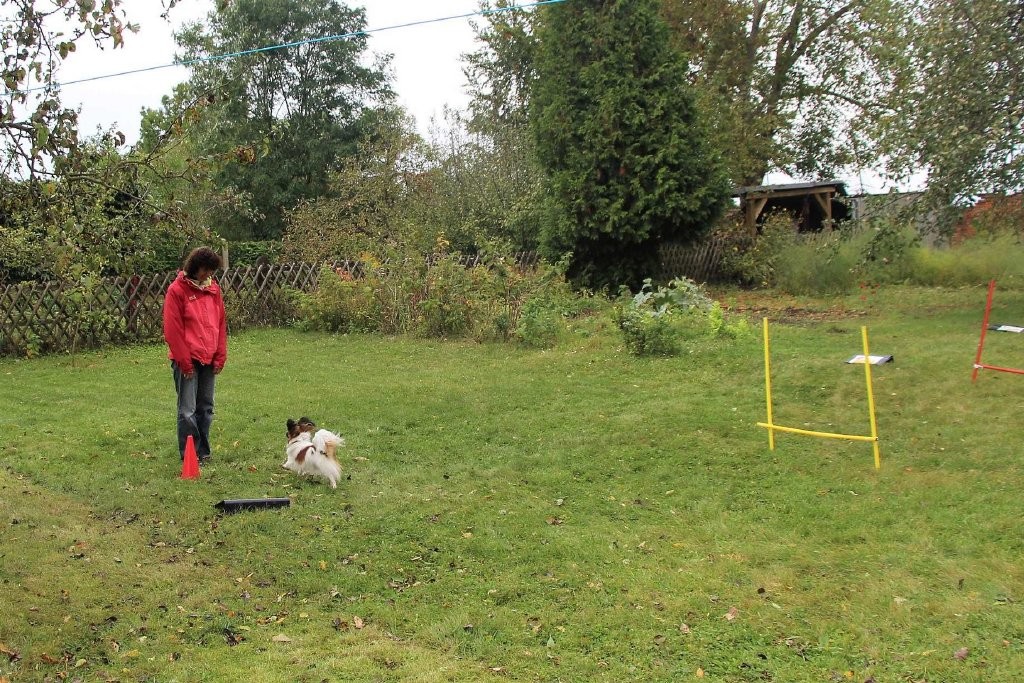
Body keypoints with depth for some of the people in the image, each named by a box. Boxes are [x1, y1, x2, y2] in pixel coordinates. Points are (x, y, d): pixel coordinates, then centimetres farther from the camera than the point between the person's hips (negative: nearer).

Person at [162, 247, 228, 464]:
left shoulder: (213, 289, 9)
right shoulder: (177, 290, -8)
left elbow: (221, 323, 12)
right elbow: (172, 330, -10)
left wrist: (220, 356, 5)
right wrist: (185, 362, -10)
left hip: (209, 359, 6)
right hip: (187, 360, -6)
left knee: (206, 408, 11)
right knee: (188, 410, -2)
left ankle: (203, 452, 21)